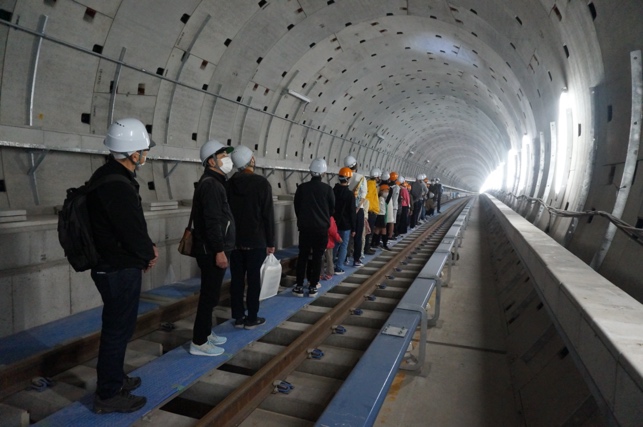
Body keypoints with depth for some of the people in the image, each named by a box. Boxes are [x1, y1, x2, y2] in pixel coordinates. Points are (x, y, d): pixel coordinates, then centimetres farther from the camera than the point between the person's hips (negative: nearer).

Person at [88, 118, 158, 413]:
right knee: (118, 329, 4)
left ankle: (114, 379, 39)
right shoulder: (119, 186, -26)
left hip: (110, 265, 10)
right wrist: (149, 253, -4)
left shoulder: (106, 175, 8)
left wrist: (145, 248, 6)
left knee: (117, 326, 23)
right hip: (120, 270, -10)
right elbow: (134, 231, -23)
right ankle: (108, 395, 19)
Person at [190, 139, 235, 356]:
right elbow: (212, 222, -24)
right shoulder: (211, 185, -16)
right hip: (212, 251, -11)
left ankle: (206, 333, 30)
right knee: (209, 296, -3)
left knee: (210, 294, 18)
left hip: (211, 250, 11)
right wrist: (219, 251, -24)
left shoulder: (212, 183, 17)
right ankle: (199, 343, 6)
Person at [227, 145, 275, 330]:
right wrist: (270, 242, -4)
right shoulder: (261, 183, -10)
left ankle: (238, 317, 16)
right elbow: (268, 215, -11)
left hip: (234, 241, 5)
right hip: (256, 241, -4)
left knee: (236, 279, 9)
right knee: (253, 280, 3)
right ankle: (251, 318, 10)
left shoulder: (229, 184, 4)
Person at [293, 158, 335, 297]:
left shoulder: (302, 187, -4)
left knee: (302, 256, 9)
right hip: (321, 228, -1)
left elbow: (296, 206, 5)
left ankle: (299, 286, 9)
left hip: (305, 227, 1)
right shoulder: (327, 188, -7)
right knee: (317, 257, 6)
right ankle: (313, 286, 8)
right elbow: (332, 208, 2)